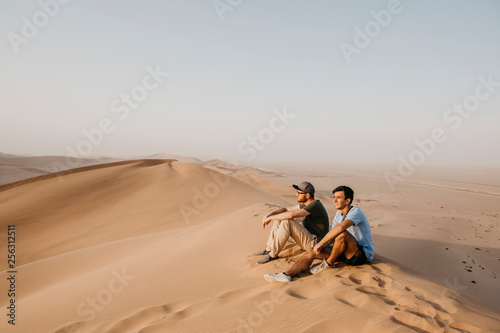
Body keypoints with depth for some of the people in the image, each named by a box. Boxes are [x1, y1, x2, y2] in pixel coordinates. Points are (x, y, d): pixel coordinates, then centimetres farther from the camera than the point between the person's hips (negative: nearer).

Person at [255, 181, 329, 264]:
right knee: (279, 219, 3)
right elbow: (285, 209, 12)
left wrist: (270, 218, -22)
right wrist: (269, 215, -5)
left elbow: (291, 215, -34)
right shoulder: (305, 204, 7)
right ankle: (269, 248, 6)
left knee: (287, 222, -28)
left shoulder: (315, 206, -23)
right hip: (308, 237, 10)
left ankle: (273, 254, -17)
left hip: (314, 243, -10)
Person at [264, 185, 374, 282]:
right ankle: (287, 274, -27)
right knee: (312, 252, -9)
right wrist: (320, 246, -13)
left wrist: (320, 243, -32)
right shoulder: (339, 213, 10)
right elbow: (331, 236, 8)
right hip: (347, 253, 8)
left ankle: (329, 263, -14)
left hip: (363, 254, -8)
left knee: (342, 233, -37)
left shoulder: (356, 211, -19)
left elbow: (340, 227, -38)